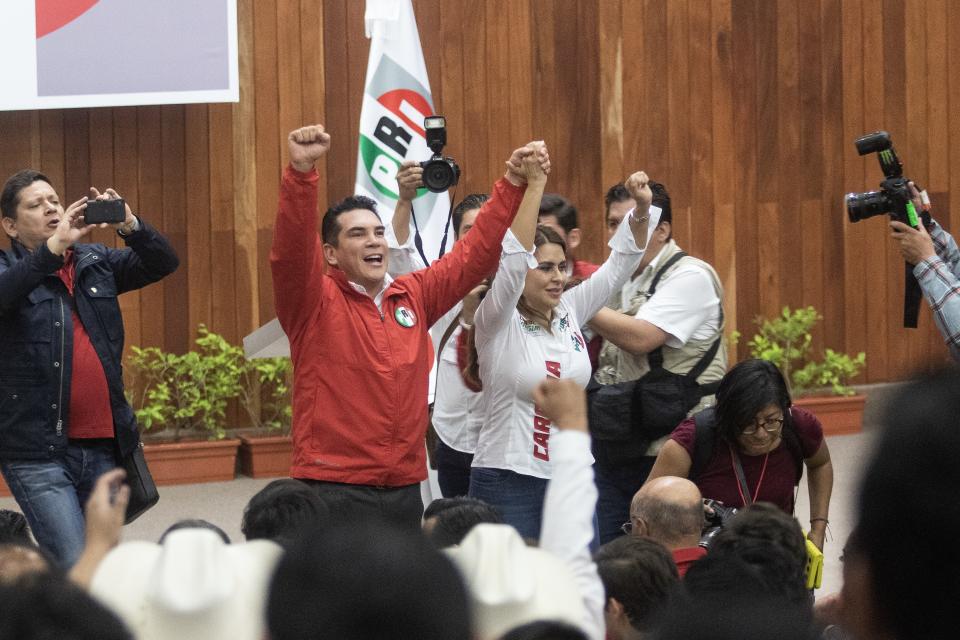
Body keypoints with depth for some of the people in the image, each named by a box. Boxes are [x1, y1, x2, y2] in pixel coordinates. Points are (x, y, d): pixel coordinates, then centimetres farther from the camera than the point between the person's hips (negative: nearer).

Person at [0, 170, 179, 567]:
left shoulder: (95, 263, 14)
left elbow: (163, 263, 4)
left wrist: (129, 226, -15)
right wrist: (55, 246, -31)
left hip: (103, 447, 5)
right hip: (38, 454, -5)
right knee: (75, 569, -15)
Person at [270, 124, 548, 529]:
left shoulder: (414, 297, 11)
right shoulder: (315, 301, -4)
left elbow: (475, 253, 16)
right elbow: (290, 251, -21)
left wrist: (513, 184, 9)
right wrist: (301, 171, -34)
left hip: (405, 491, 6)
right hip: (334, 487, -6)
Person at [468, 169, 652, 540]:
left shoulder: (569, 312, 9)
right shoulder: (499, 324, -8)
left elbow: (619, 264, 9)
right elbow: (513, 260, -24)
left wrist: (642, 211, -7)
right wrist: (533, 186, -30)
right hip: (510, 481, -6)